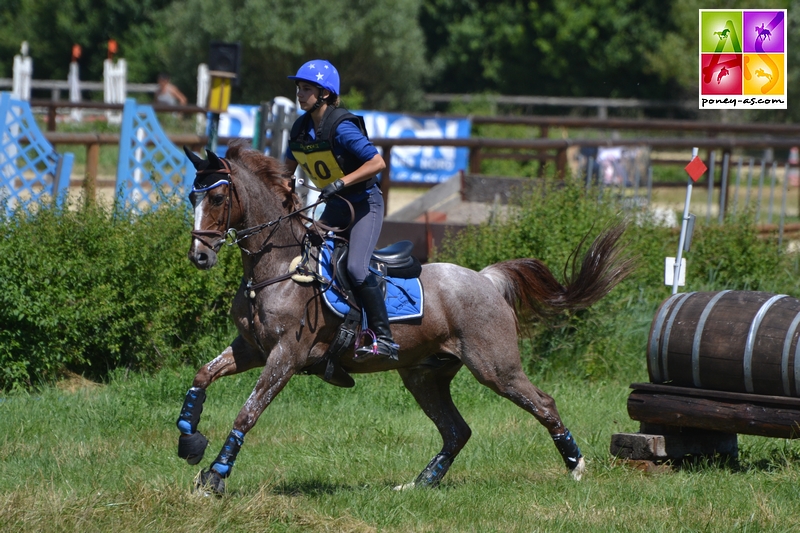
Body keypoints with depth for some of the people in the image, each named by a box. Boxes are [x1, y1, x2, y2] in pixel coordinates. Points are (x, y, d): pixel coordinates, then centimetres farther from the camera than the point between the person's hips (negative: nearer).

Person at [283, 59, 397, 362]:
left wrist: (342, 182, -31)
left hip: (365, 204, -8)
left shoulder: (341, 127, -22)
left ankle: (384, 339, -19)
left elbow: (378, 163, -26)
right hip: (335, 206, 8)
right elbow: (289, 166, 19)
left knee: (356, 268, -24)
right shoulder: (301, 129, 1)